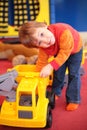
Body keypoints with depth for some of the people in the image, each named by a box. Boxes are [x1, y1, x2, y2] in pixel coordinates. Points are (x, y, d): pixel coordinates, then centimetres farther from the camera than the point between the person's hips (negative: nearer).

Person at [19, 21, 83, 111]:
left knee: (73, 74, -4)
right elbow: (41, 62, -20)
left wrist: (50, 66, -51)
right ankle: (55, 93, 32)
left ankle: (73, 100, 9)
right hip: (59, 52, 3)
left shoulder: (63, 31, -48)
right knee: (58, 73, 6)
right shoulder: (44, 48, -31)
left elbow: (65, 52, -46)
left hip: (74, 49, -3)